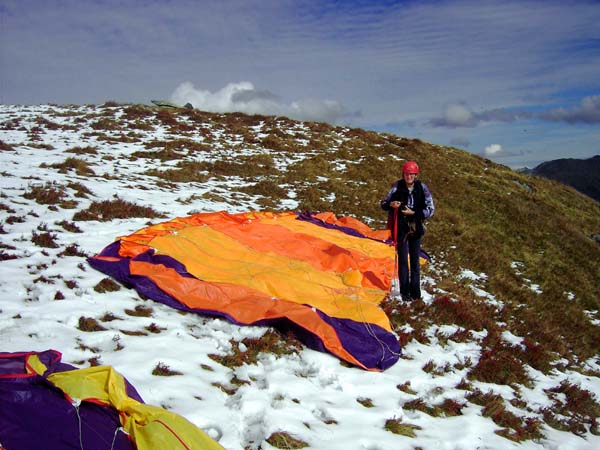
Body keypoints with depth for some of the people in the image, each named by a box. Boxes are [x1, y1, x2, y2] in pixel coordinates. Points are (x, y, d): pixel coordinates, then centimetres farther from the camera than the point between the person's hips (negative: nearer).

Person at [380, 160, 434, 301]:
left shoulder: (422, 188, -5)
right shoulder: (397, 187, -6)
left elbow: (431, 209, -4)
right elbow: (383, 204, 2)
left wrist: (414, 213, -16)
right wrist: (391, 204, -21)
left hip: (415, 228, 1)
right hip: (401, 228, -1)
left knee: (415, 259, 8)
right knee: (403, 259, 0)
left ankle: (415, 291, 16)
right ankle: (404, 291, 7)